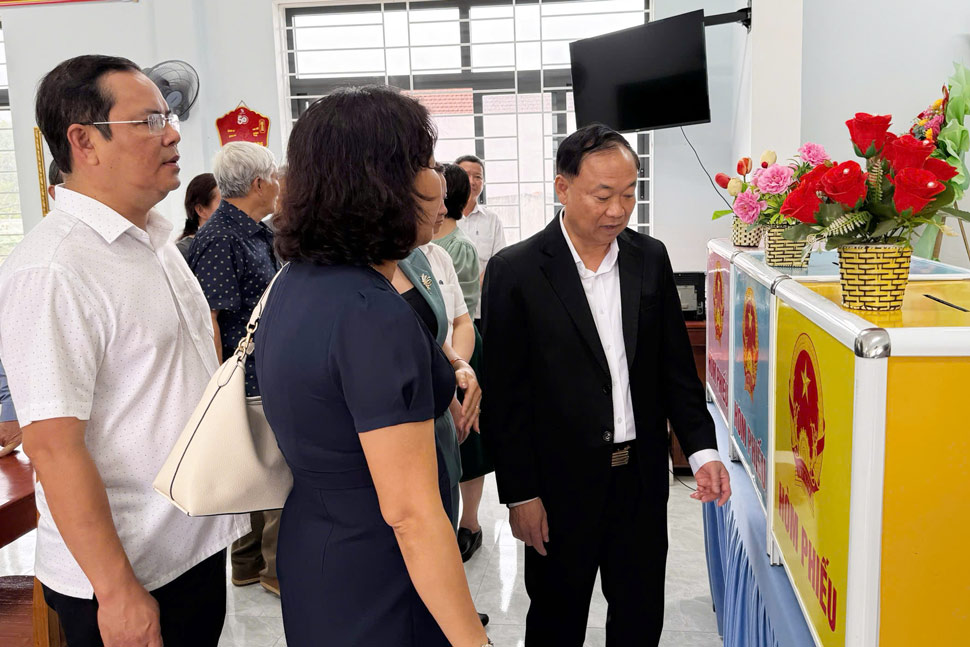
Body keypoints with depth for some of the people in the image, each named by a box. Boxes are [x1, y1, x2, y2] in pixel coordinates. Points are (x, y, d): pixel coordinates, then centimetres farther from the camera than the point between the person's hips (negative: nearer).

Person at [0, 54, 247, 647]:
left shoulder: (154, 239, 7)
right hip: (127, 577, -8)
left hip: (199, 544, 8)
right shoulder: (53, 271, -21)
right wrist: (116, 592, -21)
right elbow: (53, 445, -24)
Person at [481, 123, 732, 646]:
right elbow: (504, 396, -11)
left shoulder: (651, 259, 2)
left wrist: (702, 449, -3)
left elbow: (676, 365, 7)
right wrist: (520, 494, -10)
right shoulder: (515, 271, -12)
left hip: (642, 478, 4)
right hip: (561, 485, -3)